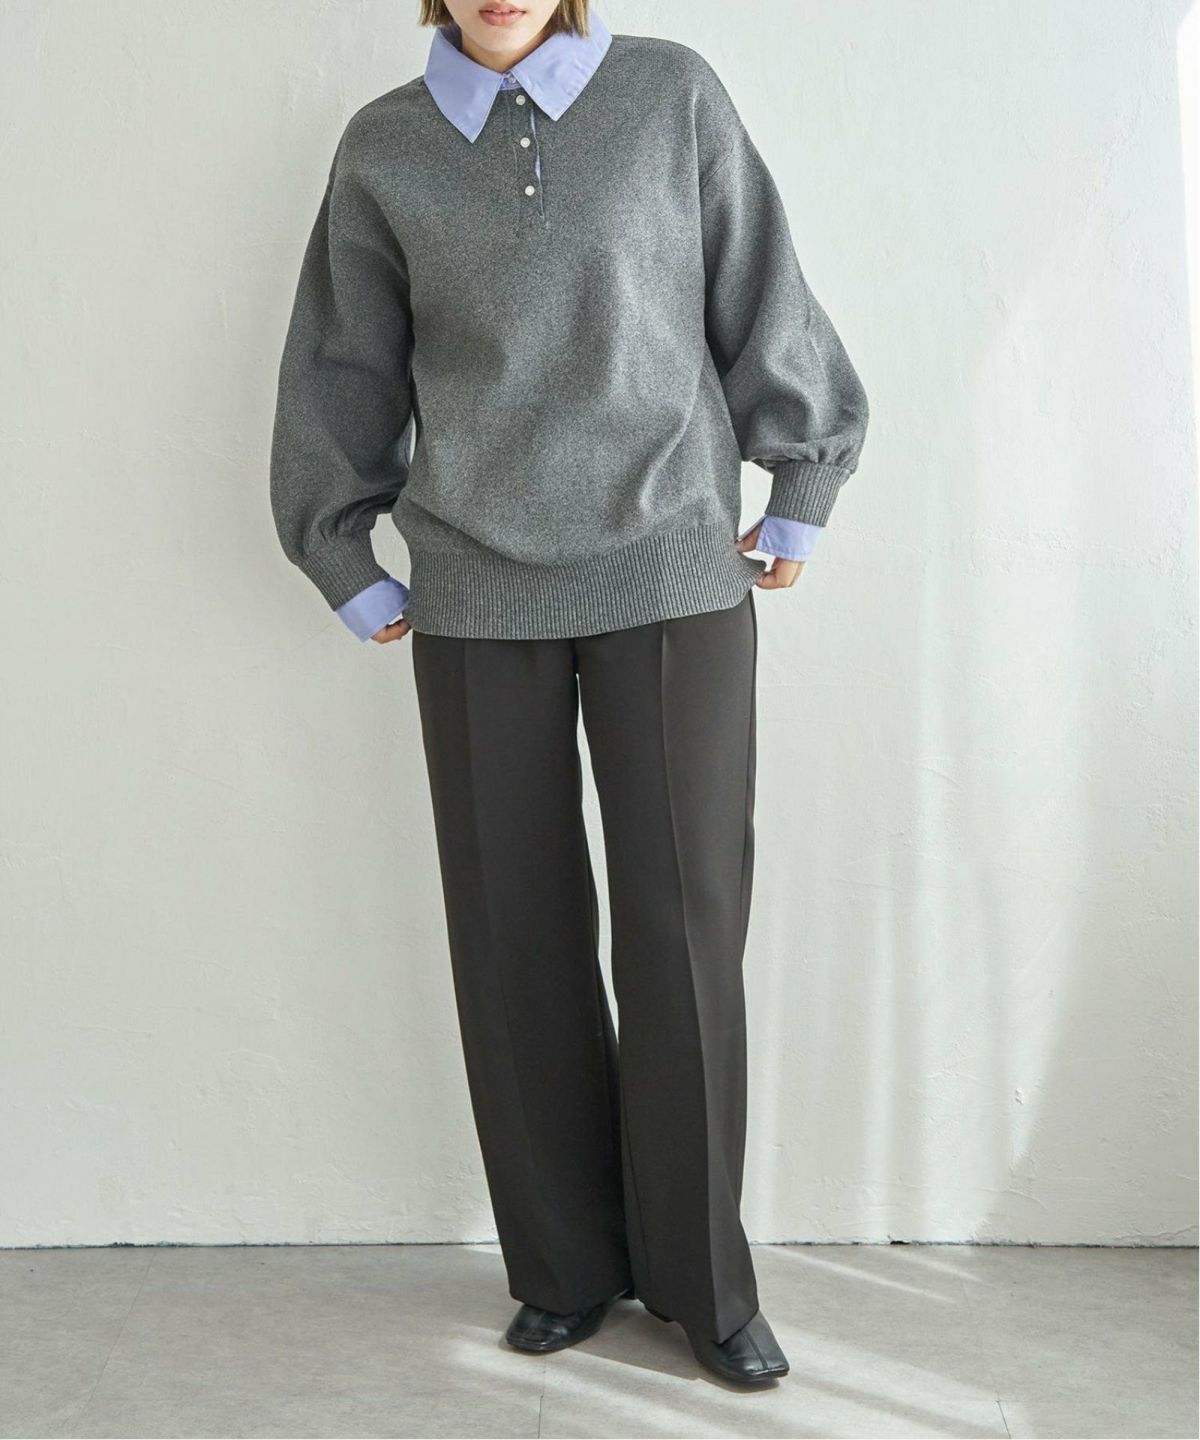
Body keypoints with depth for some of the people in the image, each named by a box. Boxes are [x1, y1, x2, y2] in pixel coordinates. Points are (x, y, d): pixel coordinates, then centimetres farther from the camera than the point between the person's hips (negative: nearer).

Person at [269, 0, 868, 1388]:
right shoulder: (384, 149, 4)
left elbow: (765, 309, 8)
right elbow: (344, 378, 12)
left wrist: (798, 504, 15)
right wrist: (351, 571, 15)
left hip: (673, 579, -1)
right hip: (476, 597, 2)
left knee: (684, 929, -2)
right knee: (515, 936, 3)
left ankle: (700, 1274, 16)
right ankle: (568, 1266, 20)